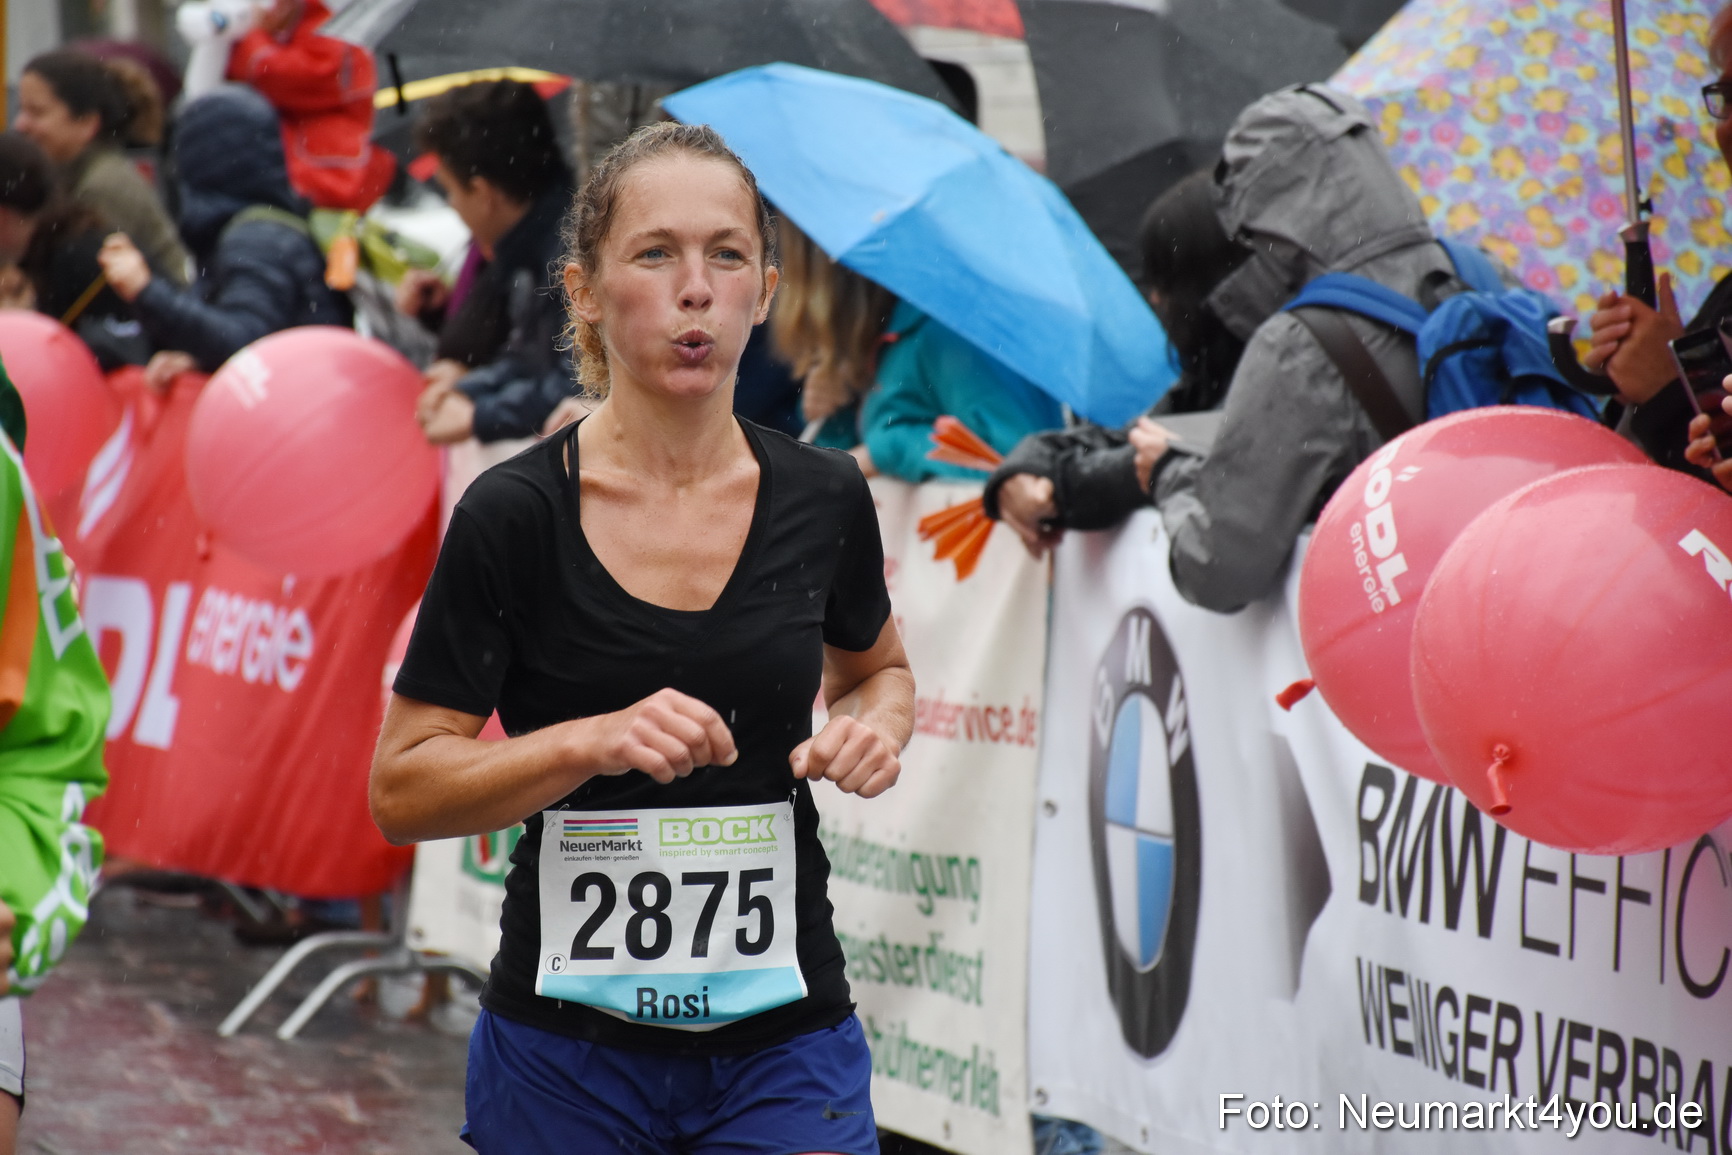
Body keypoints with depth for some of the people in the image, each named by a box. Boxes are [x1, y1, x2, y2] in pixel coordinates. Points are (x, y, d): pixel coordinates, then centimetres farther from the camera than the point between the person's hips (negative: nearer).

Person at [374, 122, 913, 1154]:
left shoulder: (824, 499, 0)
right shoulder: (515, 516, -9)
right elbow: (403, 789, -7)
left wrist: (874, 727, -2)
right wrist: (595, 741, -22)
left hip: (784, 1046, 2)